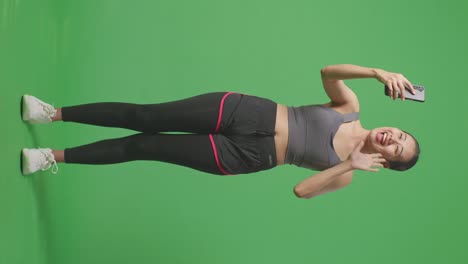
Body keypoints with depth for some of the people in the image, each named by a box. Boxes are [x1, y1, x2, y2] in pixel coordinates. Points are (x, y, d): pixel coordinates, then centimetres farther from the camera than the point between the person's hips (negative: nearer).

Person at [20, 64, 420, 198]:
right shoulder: (351, 108, 9)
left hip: (246, 156, -1)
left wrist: (350, 164, -16)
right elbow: (328, 71, -2)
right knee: (142, 118, -6)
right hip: (248, 112, 2)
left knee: (144, 147, -5)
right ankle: (54, 113, 9)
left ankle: (55, 156, 11)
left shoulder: (345, 174, 2)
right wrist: (378, 72, -13)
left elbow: (301, 190, -11)